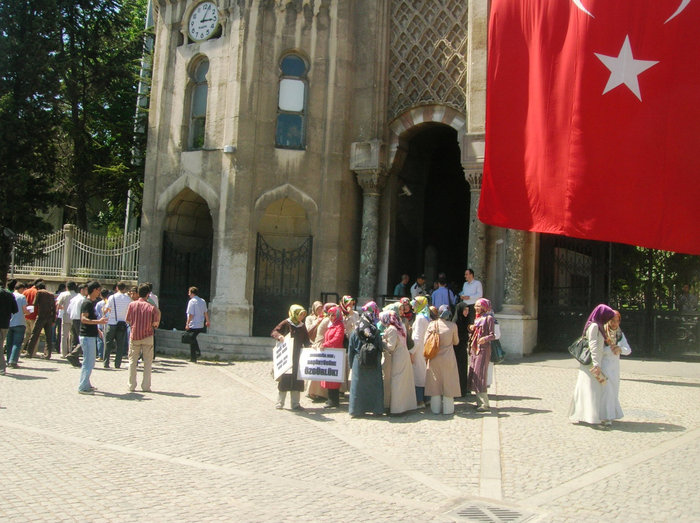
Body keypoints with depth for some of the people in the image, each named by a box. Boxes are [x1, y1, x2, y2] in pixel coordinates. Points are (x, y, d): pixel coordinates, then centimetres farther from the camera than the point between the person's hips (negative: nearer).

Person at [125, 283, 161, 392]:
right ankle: (146, 386, 6)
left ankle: (131, 385, 13)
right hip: (147, 336, -1)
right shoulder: (152, 307, -9)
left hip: (134, 336, 1)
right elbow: (155, 323, -8)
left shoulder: (132, 305, -5)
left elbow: (127, 320, 1)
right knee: (147, 361, 6)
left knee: (132, 361, 11)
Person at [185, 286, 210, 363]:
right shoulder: (203, 301, 9)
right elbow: (206, 312, 15)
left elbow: (191, 314, -17)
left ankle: (193, 358, 7)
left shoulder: (192, 301, -13)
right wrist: (207, 321, 26)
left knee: (192, 341, 3)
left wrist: (187, 324, -13)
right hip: (201, 325, 7)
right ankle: (197, 352, 14)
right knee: (194, 339, 23)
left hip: (193, 325, -7)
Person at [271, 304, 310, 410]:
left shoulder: (302, 326, 11)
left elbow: (306, 341, 14)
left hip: (298, 357, 5)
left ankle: (295, 404, 10)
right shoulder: (286, 323, -3)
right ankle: (279, 403, 8)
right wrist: (279, 336, -25)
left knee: (297, 379, 4)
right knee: (284, 377, -2)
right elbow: (273, 332, -5)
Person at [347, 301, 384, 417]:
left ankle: (356, 410, 9)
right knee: (374, 385, 8)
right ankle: (377, 409, 13)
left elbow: (350, 350, 2)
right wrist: (378, 361, 10)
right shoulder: (376, 332, -2)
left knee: (358, 385, 6)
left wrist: (351, 364, 10)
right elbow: (380, 348, 1)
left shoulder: (354, 333, -2)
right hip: (374, 364, 0)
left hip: (359, 363, 0)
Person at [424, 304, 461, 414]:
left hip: (435, 359, 1)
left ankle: (435, 408, 17)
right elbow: (456, 342, 4)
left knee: (435, 382, 11)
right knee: (448, 382, 9)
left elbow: (425, 341, -6)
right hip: (448, 358, -1)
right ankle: (448, 409, 14)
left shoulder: (433, 324, -7)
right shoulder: (453, 326, -9)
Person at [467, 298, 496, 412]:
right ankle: (480, 401, 14)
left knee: (479, 375, -10)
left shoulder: (489, 318, -6)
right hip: (474, 349, 8)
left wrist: (485, 338, -32)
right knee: (473, 375, 7)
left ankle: (484, 403, -5)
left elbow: (492, 335, -13)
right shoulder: (477, 318, 17)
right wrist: (471, 329, -2)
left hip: (483, 349, -8)